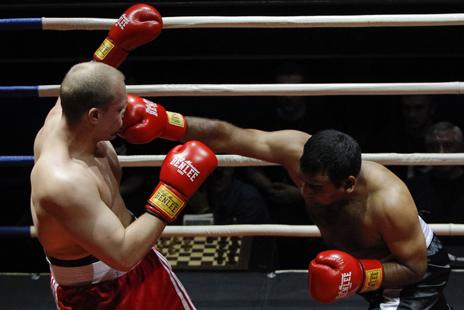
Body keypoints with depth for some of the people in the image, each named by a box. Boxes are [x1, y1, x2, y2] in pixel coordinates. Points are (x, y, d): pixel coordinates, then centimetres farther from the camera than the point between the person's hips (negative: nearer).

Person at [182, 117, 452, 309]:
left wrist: (362, 276, -42)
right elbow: (225, 136, -29)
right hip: (358, 262, 6)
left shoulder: (390, 202, -42)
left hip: (416, 269, -6)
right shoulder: (296, 149, -32)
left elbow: (415, 268, -28)